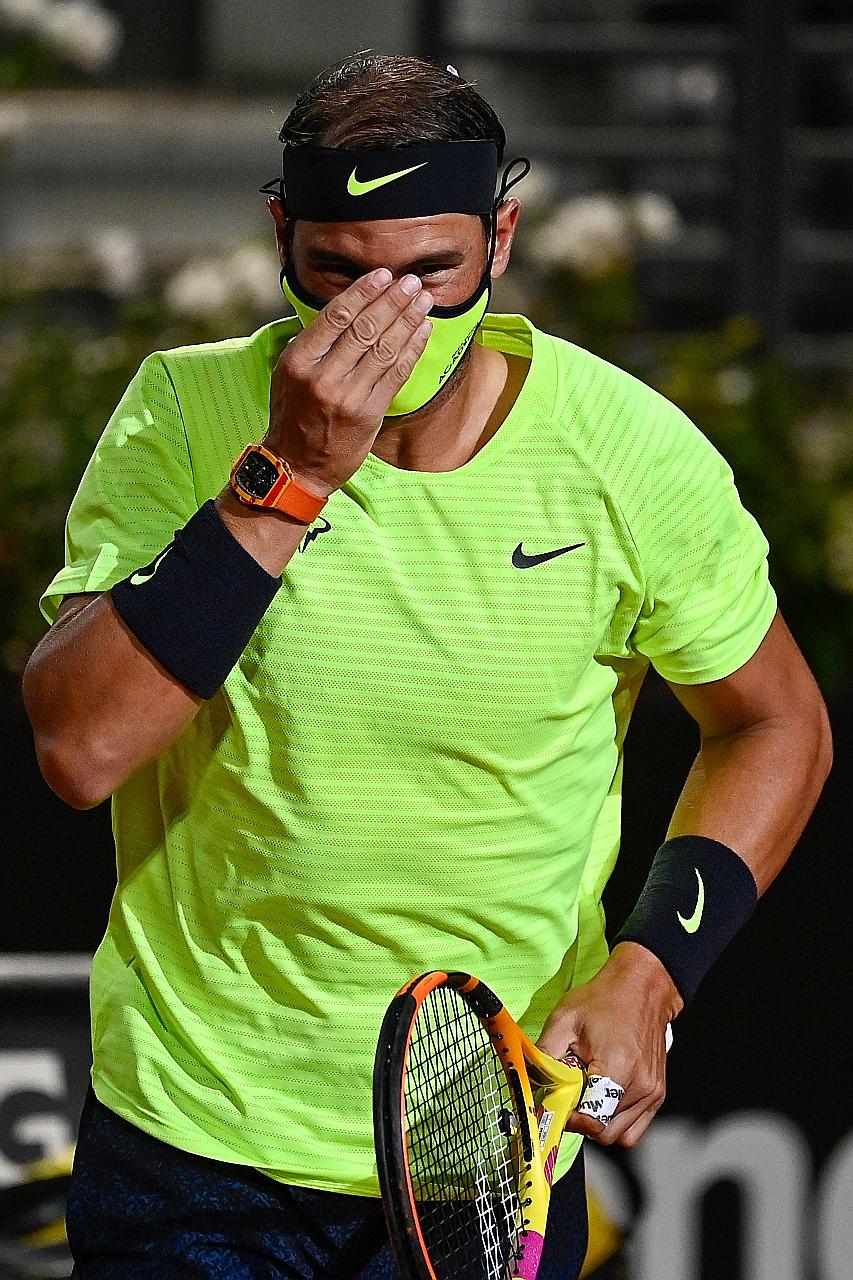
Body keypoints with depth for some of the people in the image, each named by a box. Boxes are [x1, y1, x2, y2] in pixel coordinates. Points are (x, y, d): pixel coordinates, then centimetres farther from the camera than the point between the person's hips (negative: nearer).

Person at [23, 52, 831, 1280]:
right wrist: (288, 478, -26)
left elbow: (775, 726, 7)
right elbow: (77, 748, -21)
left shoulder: (634, 453, -9)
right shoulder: (182, 417, -10)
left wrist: (647, 972, -7)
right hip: (194, 1123, -1)